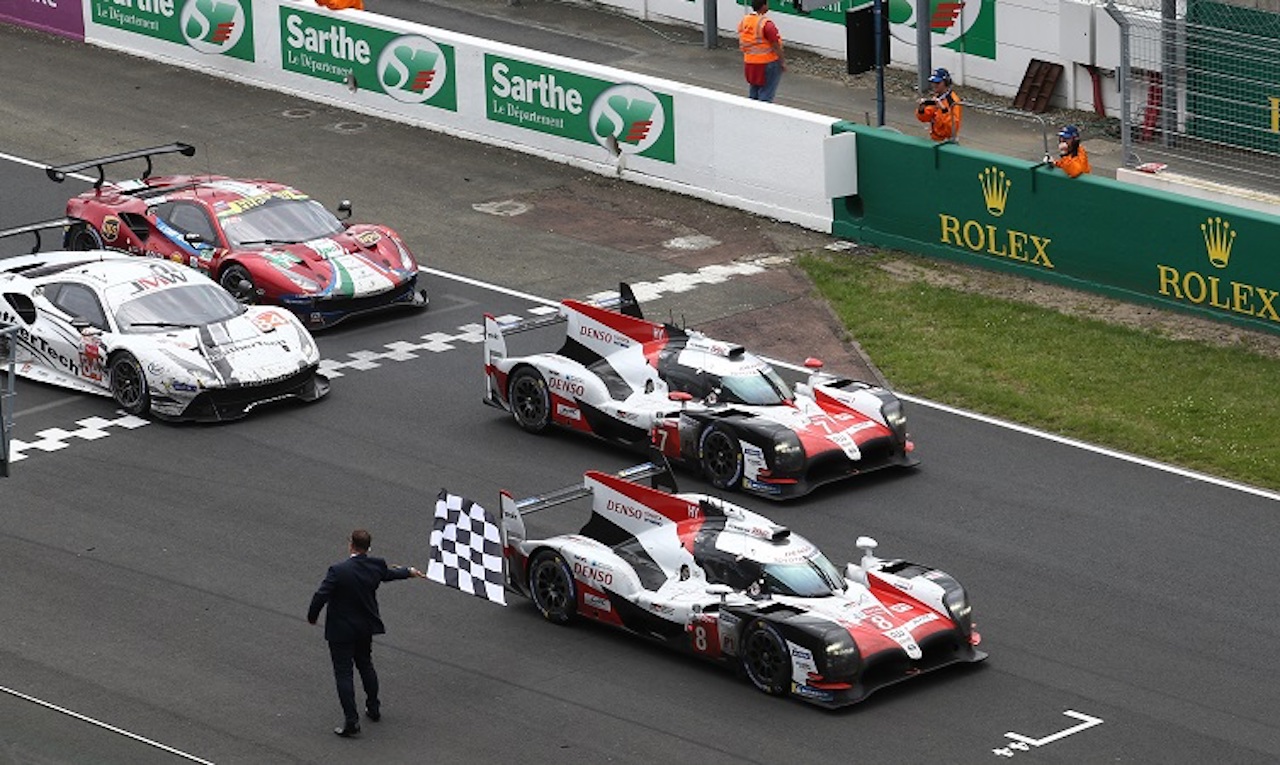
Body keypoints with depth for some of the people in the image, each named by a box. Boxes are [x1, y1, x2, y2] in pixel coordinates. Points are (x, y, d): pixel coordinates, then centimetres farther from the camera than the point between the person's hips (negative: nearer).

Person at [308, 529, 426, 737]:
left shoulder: (338, 571, -25)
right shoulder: (375, 566, -8)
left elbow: (321, 596, -24)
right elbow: (389, 574, 14)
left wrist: (312, 617, -5)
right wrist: (410, 571, 36)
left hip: (341, 630, -6)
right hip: (366, 627, 6)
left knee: (343, 673, 0)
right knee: (365, 664, 25)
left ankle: (351, 720, -2)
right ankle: (373, 708, 39)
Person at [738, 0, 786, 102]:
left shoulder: (743, 21, 1)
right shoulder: (766, 24, -21)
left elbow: (741, 43, 10)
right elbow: (775, 45, -17)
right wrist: (782, 61, -8)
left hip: (749, 62, 7)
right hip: (767, 63, -7)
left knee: (753, 93, 18)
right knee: (765, 95, 0)